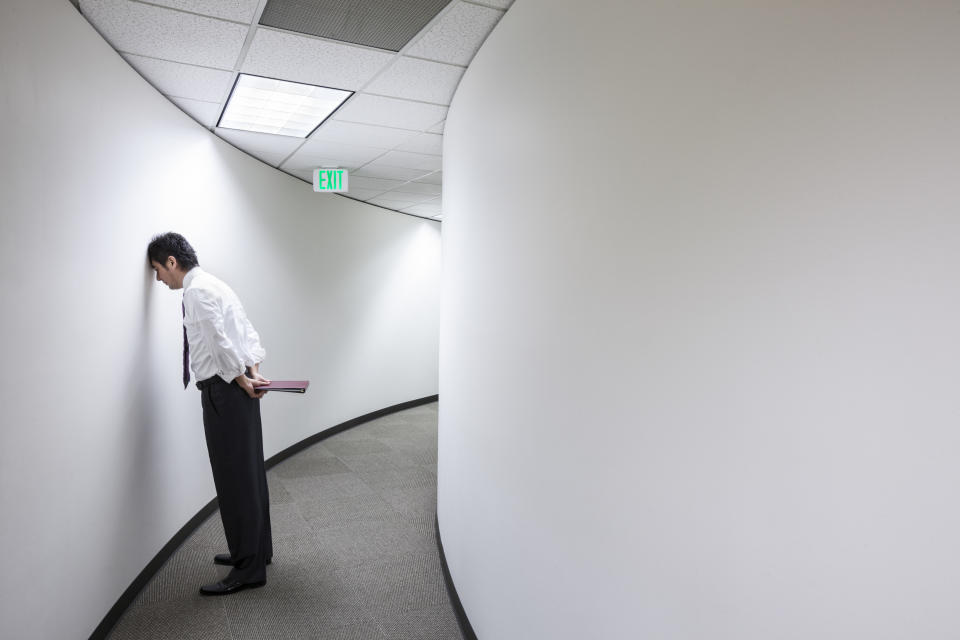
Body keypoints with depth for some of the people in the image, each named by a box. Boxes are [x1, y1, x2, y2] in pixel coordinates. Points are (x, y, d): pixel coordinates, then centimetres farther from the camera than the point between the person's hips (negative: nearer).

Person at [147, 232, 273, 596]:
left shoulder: (198, 290, -13)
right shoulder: (214, 285, 17)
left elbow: (221, 341, -22)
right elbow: (249, 334, 15)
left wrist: (243, 380, -13)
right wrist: (253, 371, 4)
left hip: (224, 391, -10)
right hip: (236, 389, 10)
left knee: (235, 479, -3)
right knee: (248, 474, 17)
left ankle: (249, 569, 7)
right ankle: (256, 550, 31)